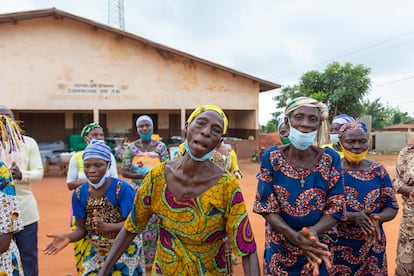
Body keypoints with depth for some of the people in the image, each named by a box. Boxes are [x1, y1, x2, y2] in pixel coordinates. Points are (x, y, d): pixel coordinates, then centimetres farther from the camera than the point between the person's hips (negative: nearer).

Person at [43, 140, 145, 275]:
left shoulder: (123, 188, -20)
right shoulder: (79, 193, -5)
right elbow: (82, 228, -1)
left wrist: (106, 227, -37)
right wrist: (68, 237, -22)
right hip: (96, 251, 4)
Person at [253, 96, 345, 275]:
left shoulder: (331, 159, -10)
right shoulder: (271, 157, -13)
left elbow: (336, 206, -9)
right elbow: (266, 206, -12)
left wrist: (313, 232, -27)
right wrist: (294, 236, -27)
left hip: (317, 247, 1)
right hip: (279, 248, 0)